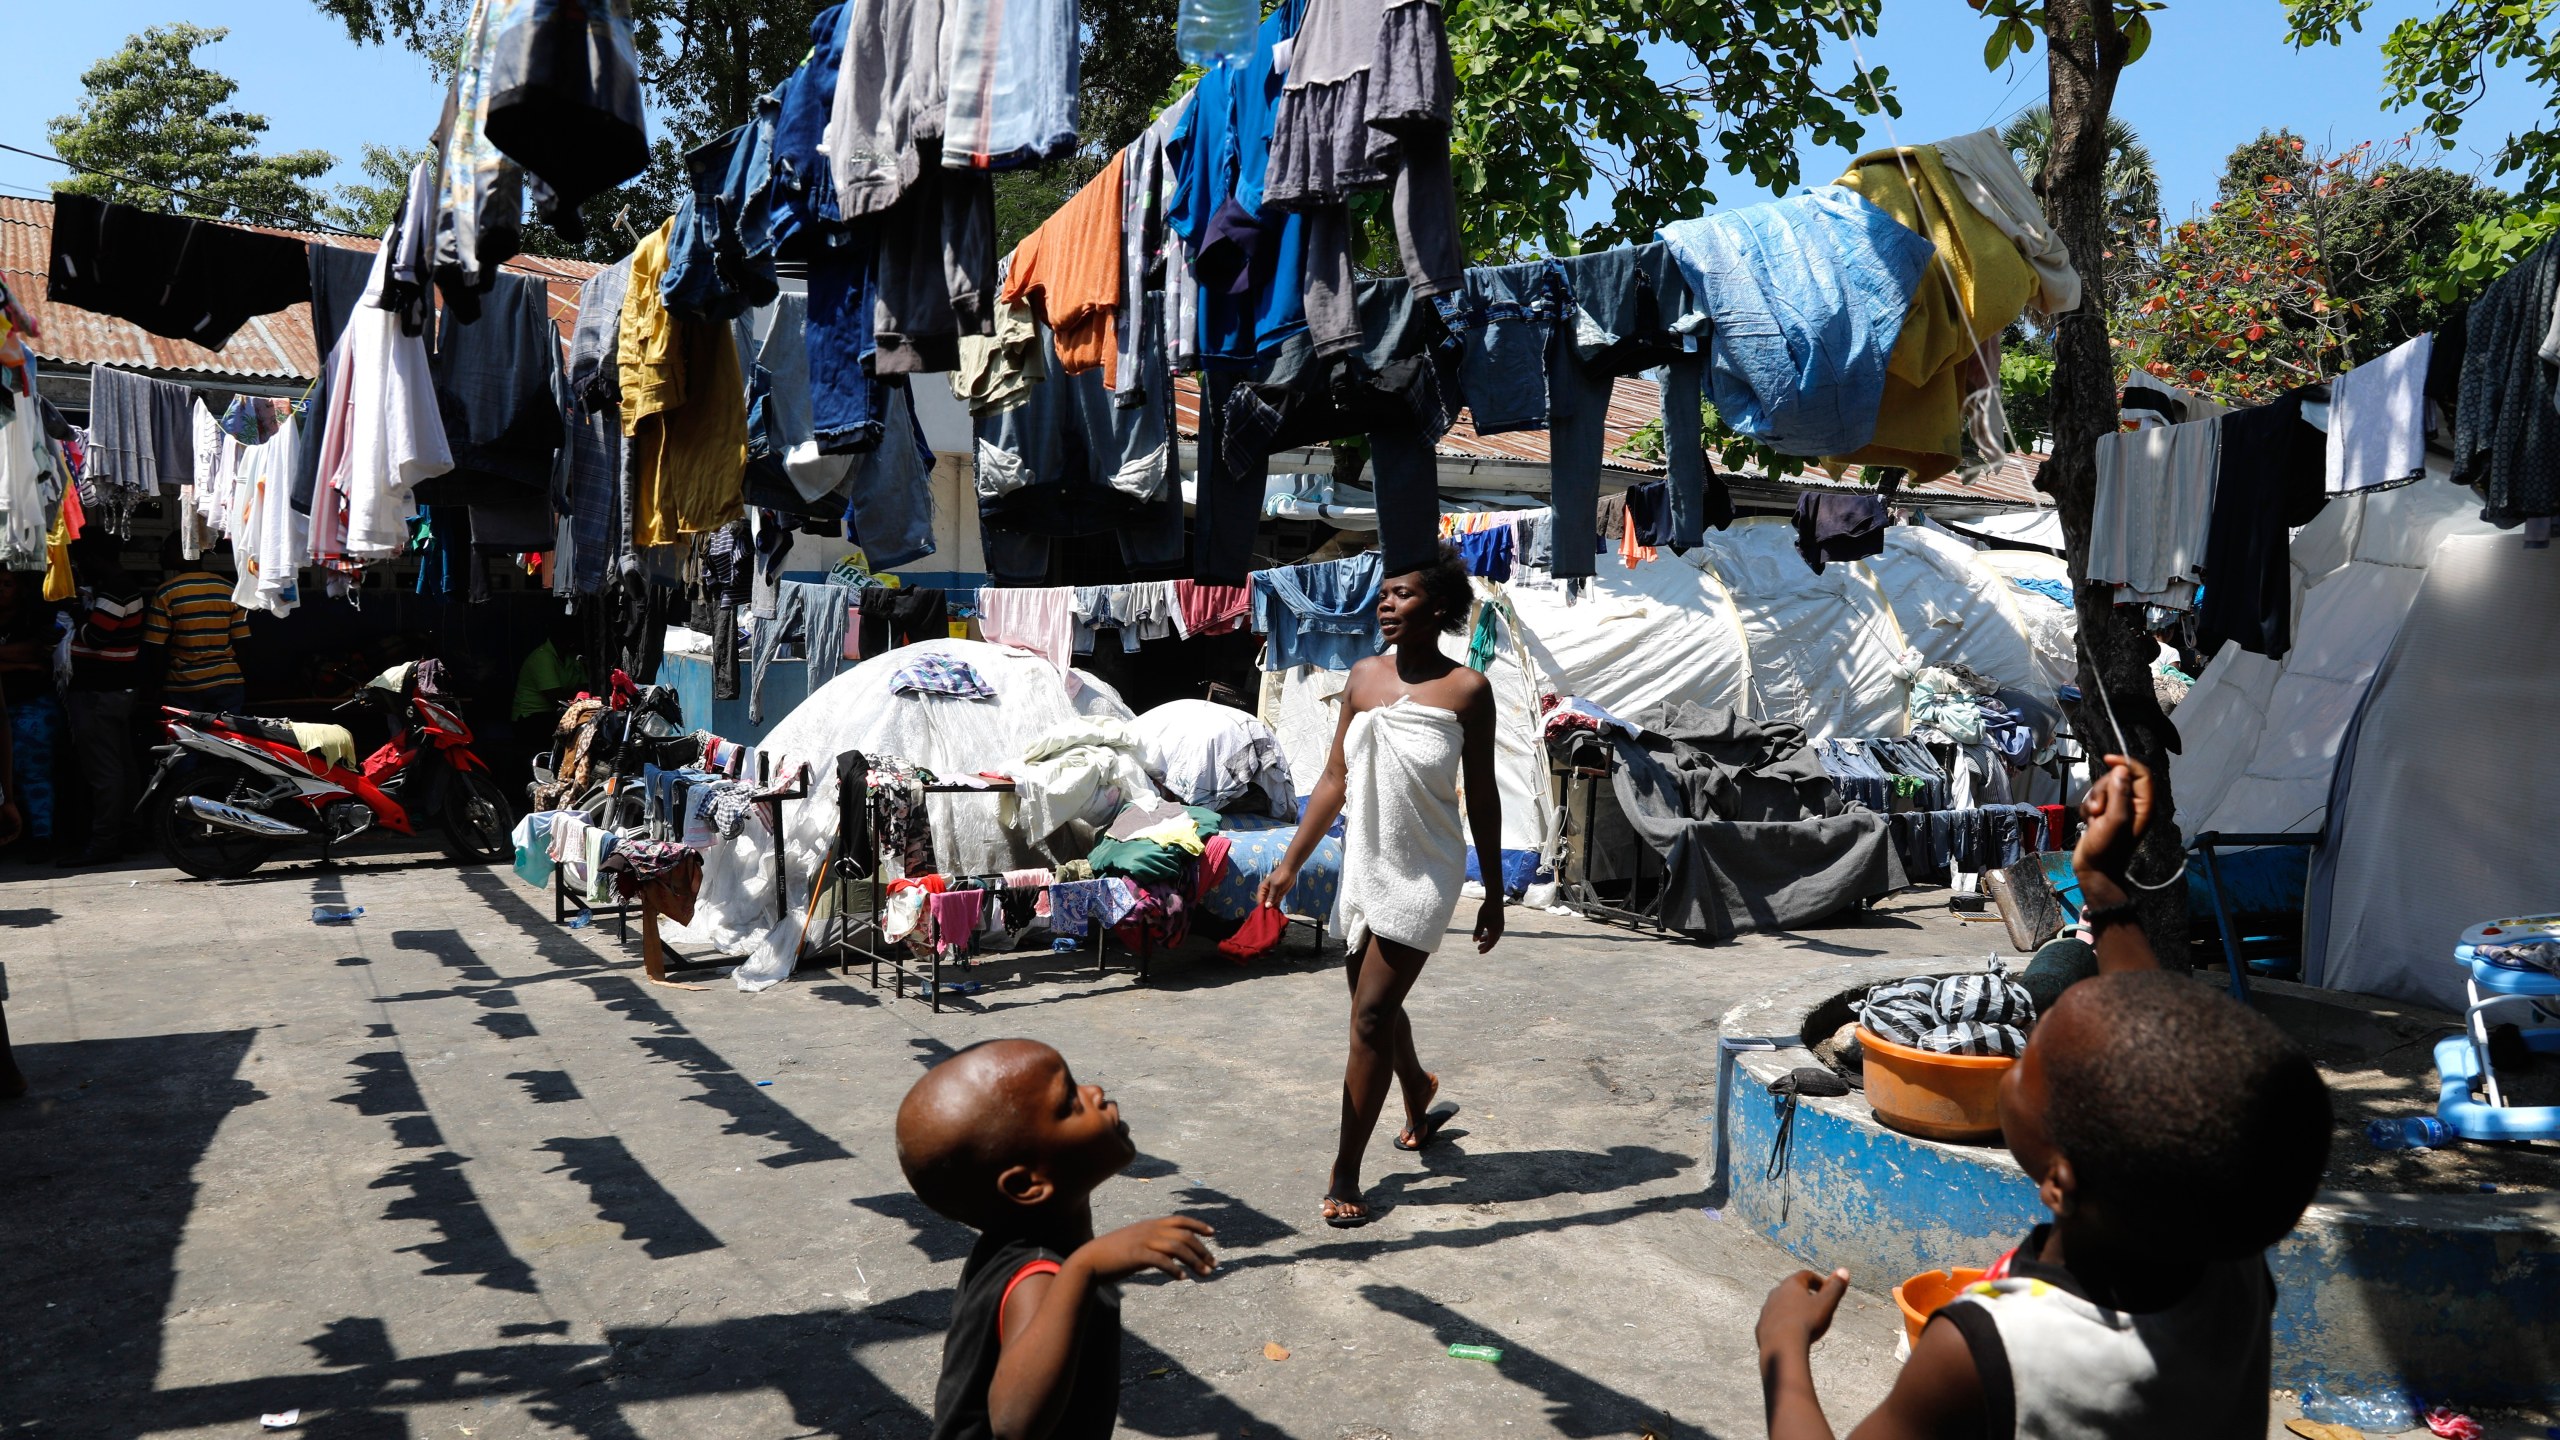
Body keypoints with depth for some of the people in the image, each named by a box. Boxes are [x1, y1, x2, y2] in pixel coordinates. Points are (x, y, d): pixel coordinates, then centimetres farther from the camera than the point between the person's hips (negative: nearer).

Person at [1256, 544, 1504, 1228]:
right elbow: (1336, 778, 5)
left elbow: (1481, 795, -5)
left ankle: (1345, 1175, 2)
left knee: (1371, 1017, -7)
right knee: (1378, 1000, 20)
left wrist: (1494, 892, -2)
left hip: (1423, 872, -5)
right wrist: (1290, 863, 2)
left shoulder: (1466, 689, -11)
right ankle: (1420, 1098, 49)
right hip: (1364, 865, 5)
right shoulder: (1364, 677, 2)